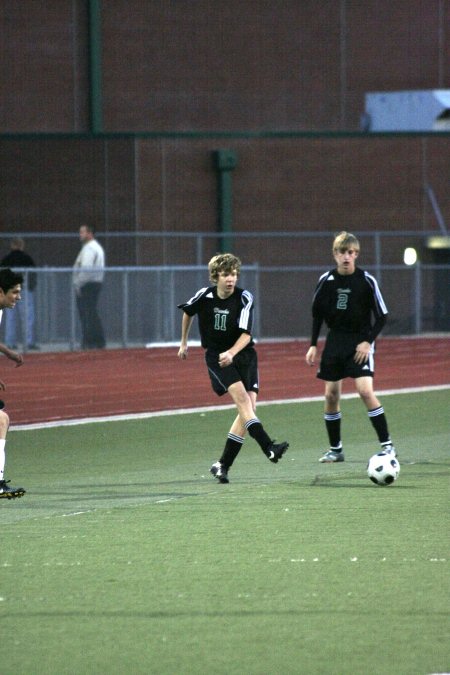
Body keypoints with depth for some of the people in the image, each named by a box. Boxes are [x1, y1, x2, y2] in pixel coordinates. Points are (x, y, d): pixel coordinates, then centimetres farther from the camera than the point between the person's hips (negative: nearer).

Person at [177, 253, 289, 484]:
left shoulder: (244, 298, -12)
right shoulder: (204, 296, -7)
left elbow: (246, 334, -19)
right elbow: (188, 312, 16)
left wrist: (231, 353, -36)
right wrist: (184, 343, 23)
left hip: (243, 354, 2)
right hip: (216, 355, -2)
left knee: (249, 406, -7)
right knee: (241, 397, -24)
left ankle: (222, 465, 0)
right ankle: (269, 449, -37)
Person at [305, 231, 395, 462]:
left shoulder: (366, 281, -9)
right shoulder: (326, 281, -1)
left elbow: (381, 316, -3)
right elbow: (317, 314, 11)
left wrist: (368, 341, -13)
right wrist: (313, 345, 7)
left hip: (360, 342, -4)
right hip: (335, 341, 4)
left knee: (365, 390, -18)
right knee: (331, 395, 3)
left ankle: (386, 445, -12)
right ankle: (335, 449, 16)